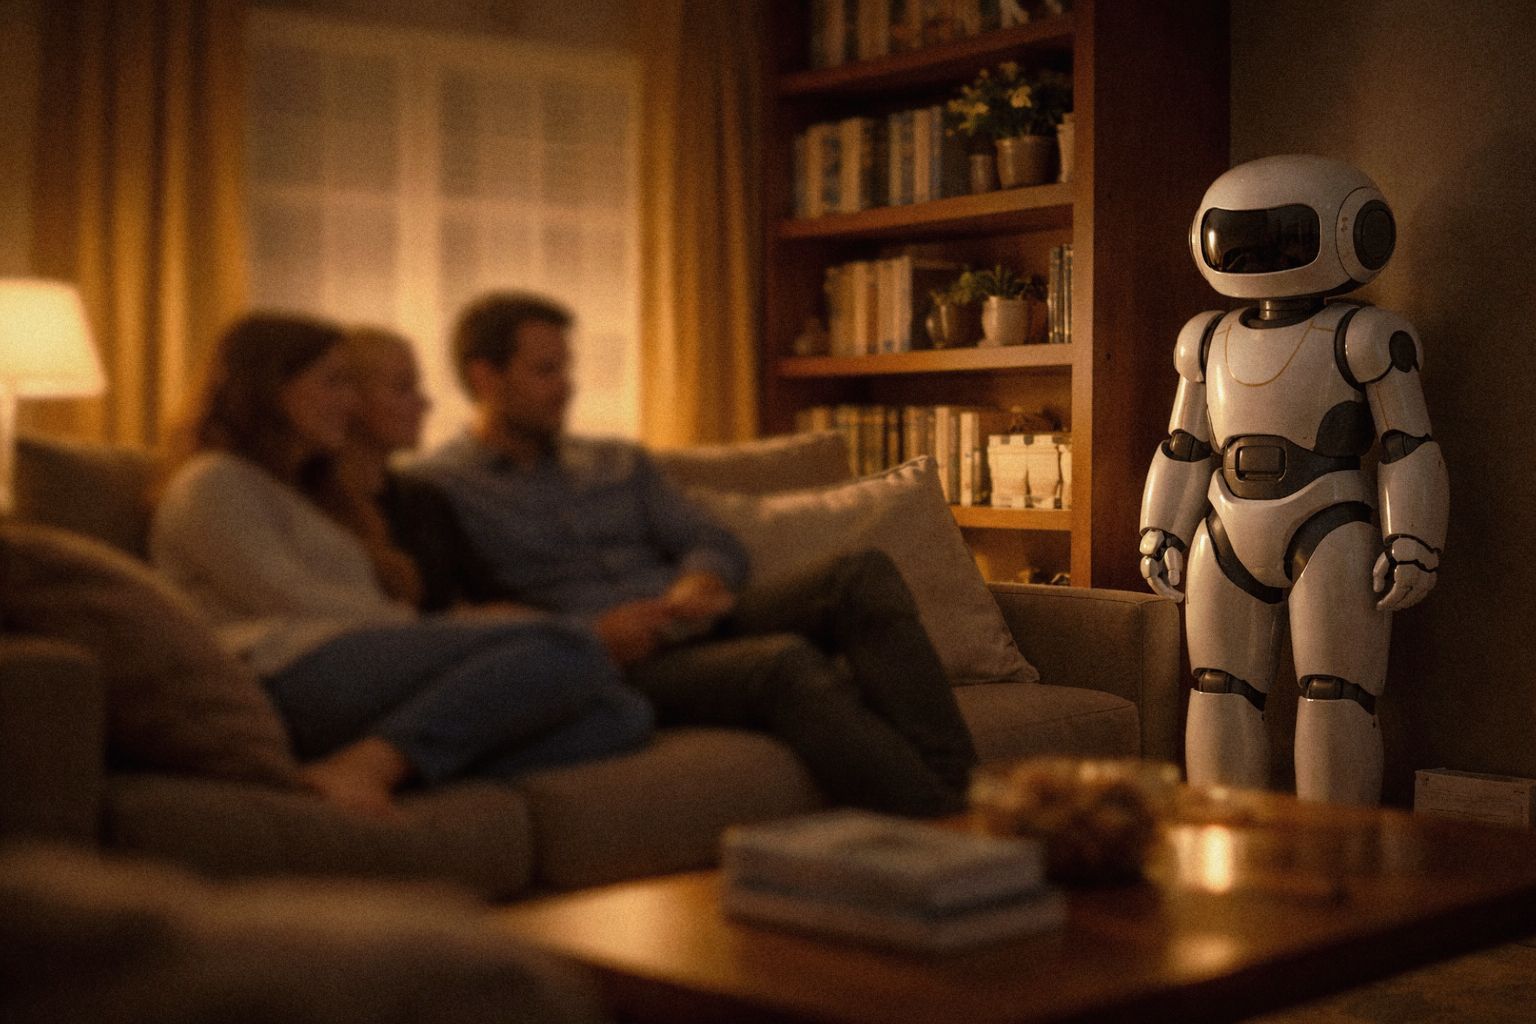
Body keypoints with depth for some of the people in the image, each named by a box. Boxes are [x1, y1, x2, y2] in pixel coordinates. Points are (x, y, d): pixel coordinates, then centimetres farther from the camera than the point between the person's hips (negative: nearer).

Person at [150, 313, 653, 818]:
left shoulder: (308, 493, 38)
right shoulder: (212, 483, 11)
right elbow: (287, 597, -5)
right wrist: (423, 629, -7)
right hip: (299, 674, -8)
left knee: (625, 711, -16)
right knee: (563, 648, -27)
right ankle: (363, 765, -38)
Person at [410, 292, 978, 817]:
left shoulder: (620, 462, 26)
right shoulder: (436, 489, 6)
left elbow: (717, 545, 20)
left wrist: (701, 583, -5)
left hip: (691, 628, 7)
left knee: (864, 575, -19)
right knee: (784, 663, -35)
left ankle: (960, 786, -34)